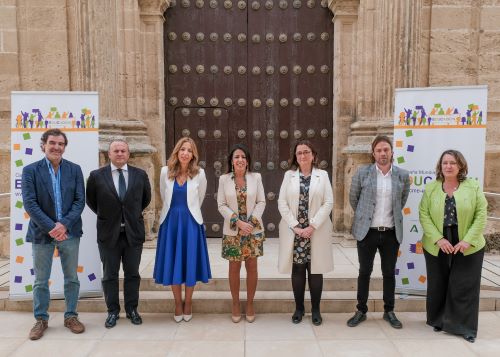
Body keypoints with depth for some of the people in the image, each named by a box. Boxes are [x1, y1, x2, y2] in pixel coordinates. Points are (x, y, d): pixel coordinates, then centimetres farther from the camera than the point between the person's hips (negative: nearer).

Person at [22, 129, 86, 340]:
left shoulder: (75, 170, 2)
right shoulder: (30, 170, -3)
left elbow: (80, 200, -2)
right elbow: (29, 203, -10)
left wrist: (64, 224, -15)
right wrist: (51, 227, -17)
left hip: (69, 232, 1)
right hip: (42, 233, -1)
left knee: (71, 277, 10)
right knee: (41, 280, 10)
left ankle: (71, 316, 24)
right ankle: (41, 319, 25)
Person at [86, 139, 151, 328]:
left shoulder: (140, 175, 0)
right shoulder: (97, 176, -4)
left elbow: (146, 198, 13)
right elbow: (91, 200, 9)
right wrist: (105, 215, 9)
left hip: (133, 232, 1)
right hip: (108, 233, -1)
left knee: (132, 273, 10)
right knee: (110, 275, 9)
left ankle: (132, 309, 24)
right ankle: (112, 311, 22)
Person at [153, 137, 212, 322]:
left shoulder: (199, 174, -6)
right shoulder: (166, 171, -3)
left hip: (191, 223, -1)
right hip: (170, 222, 1)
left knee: (190, 262, 6)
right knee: (173, 263, 8)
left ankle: (188, 303, 25)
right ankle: (178, 303, 25)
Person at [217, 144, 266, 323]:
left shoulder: (256, 177, 0)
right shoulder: (224, 179, -1)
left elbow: (261, 202, 0)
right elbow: (221, 205, -3)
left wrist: (251, 222, -12)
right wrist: (238, 222, -14)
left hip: (254, 230, 1)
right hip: (232, 231, 0)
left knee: (252, 267, 7)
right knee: (234, 268, 6)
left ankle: (250, 304, 22)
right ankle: (235, 304, 22)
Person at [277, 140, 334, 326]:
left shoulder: (322, 175, 3)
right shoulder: (289, 175, 6)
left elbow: (328, 203, -3)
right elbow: (282, 203, 0)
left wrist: (312, 226, -12)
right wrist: (295, 226, -10)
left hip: (317, 232, -1)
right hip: (294, 232, 1)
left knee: (315, 270, 5)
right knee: (297, 270, 7)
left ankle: (315, 309, 19)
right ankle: (299, 308, 21)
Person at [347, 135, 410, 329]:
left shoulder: (403, 175, 1)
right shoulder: (362, 173, -5)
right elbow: (353, 199, 8)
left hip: (391, 233, 2)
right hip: (367, 232, -1)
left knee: (389, 273, 11)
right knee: (364, 272, 8)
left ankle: (389, 311, 27)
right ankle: (361, 311, 22)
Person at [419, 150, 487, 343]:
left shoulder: (473, 186, -1)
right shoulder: (430, 188, 1)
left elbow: (481, 215, -4)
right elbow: (424, 215, -4)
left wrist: (468, 240, -13)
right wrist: (438, 239, -14)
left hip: (468, 247, -1)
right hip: (437, 247, 1)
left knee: (464, 287, 3)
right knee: (438, 286, 11)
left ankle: (465, 327, 16)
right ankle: (439, 321, 28)